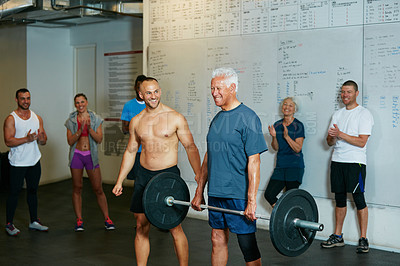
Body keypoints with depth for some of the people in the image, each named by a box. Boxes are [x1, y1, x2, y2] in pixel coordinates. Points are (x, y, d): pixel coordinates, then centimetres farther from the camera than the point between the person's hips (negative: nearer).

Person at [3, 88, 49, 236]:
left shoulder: (37, 118, 8)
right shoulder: (11, 119, -8)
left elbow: (43, 142, 10)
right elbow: (8, 141, -17)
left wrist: (41, 138, -14)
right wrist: (26, 139, -29)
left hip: (34, 162, 5)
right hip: (18, 163, -5)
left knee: (33, 191, 13)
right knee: (14, 192, 2)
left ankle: (34, 221, 24)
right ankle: (9, 224, 13)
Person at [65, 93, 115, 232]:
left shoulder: (95, 119, 2)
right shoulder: (71, 120, 3)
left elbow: (99, 139, -5)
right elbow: (70, 141, -5)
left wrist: (89, 128, -19)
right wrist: (80, 130, -19)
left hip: (91, 155, 0)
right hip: (76, 155, 1)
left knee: (98, 189, 1)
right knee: (77, 188, 5)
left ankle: (107, 219, 10)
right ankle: (79, 220, 14)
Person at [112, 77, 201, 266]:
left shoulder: (175, 118, -5)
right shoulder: (136, 121, 7)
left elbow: (190, 147, -2)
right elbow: (130, 151, 16)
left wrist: (199, 176, -11)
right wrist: (119, 181, 14)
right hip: (144, 176, 4)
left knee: (175, 228, -2)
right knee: (141, 227, 8)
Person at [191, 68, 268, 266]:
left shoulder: (247, 117, -11)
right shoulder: (217, 118, 13)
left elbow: (253, 161, -15)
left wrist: (252, 200, -19)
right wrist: (199, 192, 16)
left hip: (238, 194, -7)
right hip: (215, 192, 7)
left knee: (247, 245, 1)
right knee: (218, 240, 13)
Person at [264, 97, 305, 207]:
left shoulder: (298, 126, -4)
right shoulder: (277, 125, 11)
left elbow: (298, 149, -10)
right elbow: (276, 148, 10)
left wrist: (286, 136, -21)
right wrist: (274, 136, -8)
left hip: (294, 166, -5)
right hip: (280, 165, 5)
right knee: (268, 194, -4)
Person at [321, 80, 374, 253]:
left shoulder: (364, 114, -3)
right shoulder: (337, 114, 16)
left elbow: (362, 142, -13)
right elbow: (330, 142, 13)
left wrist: (340, 134, -18)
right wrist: (331, 137, -10)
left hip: (355, 162, -6)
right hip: (337, 161, 6)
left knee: (358, 199, -5)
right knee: (339, 198, 10)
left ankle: (363, 239, 2)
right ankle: (337, 237, 16)